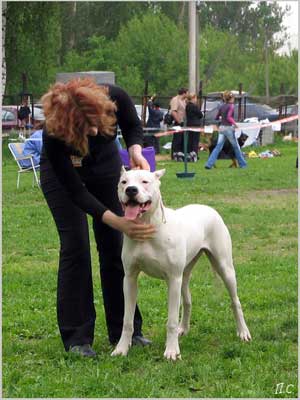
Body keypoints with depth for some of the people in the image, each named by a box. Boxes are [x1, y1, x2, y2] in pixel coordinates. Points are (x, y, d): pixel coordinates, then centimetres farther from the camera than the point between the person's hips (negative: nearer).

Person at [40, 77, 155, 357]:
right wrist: (119, 222, -42)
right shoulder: (54, 135, -40)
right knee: (75, 246, -10)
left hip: (106, 166, 3)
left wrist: (135, 150, -31)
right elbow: (76, 191, -33)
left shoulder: (114, 98, -34)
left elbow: (133, 126, -10)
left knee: (115, 246, 1)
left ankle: (124, 329, 10)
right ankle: (76, 337, -2)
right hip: (63, 175, -3)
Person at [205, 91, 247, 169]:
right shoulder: (231, 106, -9)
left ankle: (209, 164, -10)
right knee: (236, 147, 9)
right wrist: (235, 123, -15)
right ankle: (242, 164, 19)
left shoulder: (222, 106, 10)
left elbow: (216, 117, 17)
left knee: (218, 147, 2)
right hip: (229, 128, -6)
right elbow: (229, 117, -22)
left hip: (221, 128, 6)